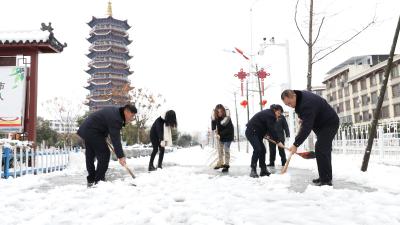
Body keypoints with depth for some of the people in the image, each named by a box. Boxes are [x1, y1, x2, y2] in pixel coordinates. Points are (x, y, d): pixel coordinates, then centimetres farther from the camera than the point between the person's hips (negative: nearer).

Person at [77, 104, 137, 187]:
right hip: (92, 132, -11)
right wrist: (120, 156, -28)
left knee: (90, 155, 15)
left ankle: (91, 180, 25)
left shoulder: (115, 111, 7)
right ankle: (99, 181, -4)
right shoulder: (115, 118, -25)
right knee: (104, 154, -8)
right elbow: (115, 139, -28)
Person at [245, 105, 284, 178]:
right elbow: (271, 130, -20)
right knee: (257, 149, -21)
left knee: (262, 150, 10)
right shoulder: (270, 115, -16)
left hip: (256, 133, 11)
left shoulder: (268, 113, 17)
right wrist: (278, 142, -17)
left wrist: (265, 133, 6)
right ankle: (253, 170, -19)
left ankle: (263, 170, 14)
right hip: (251, 132, -11)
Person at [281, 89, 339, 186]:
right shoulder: (300, 96, -2)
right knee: (323, 150, 13)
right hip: (323, 124, 11)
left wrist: (296, 144, -37)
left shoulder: (307, 104, -33)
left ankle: (326, 180, -17)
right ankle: (325, 177, 20)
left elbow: (306, 128, -37)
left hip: (329, 124, -11)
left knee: (321, 150, -19)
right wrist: (302, 118, 7)